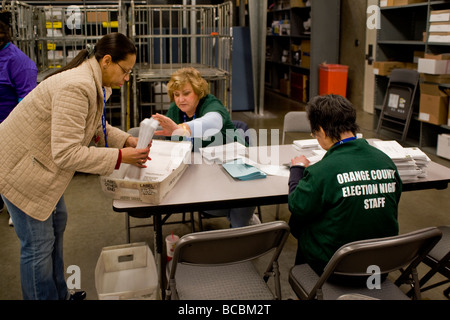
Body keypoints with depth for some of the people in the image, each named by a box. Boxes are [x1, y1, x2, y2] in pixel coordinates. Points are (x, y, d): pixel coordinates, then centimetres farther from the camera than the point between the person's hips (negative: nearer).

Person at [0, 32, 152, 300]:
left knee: (56, 222, 21)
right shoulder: (77, 87, -32)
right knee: (39, 245, 0)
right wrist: (119, 157, -32)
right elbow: (66, 153, -34)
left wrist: (126, 140, -4)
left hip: (41, 163, 11)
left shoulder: (96, 84, 0)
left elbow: (95, 127, 12)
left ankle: (59, 294, 40)